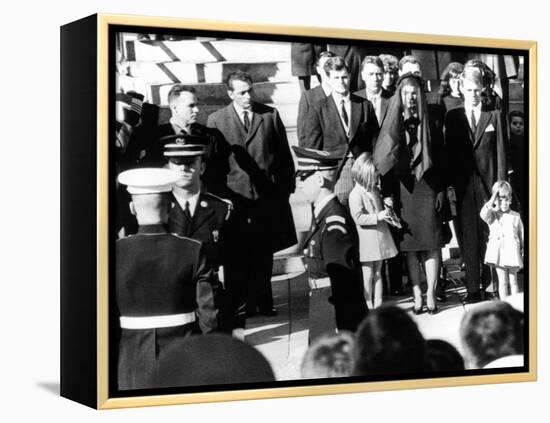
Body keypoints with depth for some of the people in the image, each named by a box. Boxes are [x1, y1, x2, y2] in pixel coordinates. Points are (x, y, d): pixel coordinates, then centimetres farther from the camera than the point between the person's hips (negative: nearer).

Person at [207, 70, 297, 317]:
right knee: (240, 254, 0)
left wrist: (287, 186, 6)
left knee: (264, 253, 9)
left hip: (268, 194, 2)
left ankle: (263, 301, 21)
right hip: (236, 195, -1)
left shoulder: (270, 115, 6)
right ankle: (243, 303, 10)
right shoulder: (216, 120, 2)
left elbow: (284, 154, 10)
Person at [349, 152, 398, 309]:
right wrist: (378, 216, -26)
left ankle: (378, 305, 18)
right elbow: (358, 218, -23)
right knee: (368, 274, 0)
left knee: (378, 272, 12)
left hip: (380, 236, 8)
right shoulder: (356, 194, -15)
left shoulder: (375, 190, 10)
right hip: (366, 240, -8)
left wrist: (386, 207, 9)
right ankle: (368, 307, 7)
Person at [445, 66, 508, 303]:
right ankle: (472, 289, 4)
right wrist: (449, 186, -1)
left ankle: (490, 286, 7)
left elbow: (500, 152, 4)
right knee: (467, 237, 0)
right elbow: (448, 152, 6)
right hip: (463, 185, 1)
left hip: (488, 183, -1)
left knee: (490, 235, 0)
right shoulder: (452, 117, 8)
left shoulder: (493, 116, 6)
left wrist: (500, 184, -4)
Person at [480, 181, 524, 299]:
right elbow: (483, 214, -22)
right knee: (503, 282, 3)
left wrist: (523, 250, 6)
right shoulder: (492, 215, 2)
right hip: (498, 251, -1)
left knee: (513, 281, 7)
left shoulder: (516, 216, 7)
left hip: (513, 251, 1)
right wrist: (493, 199, -17)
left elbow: (521, 234, 11)